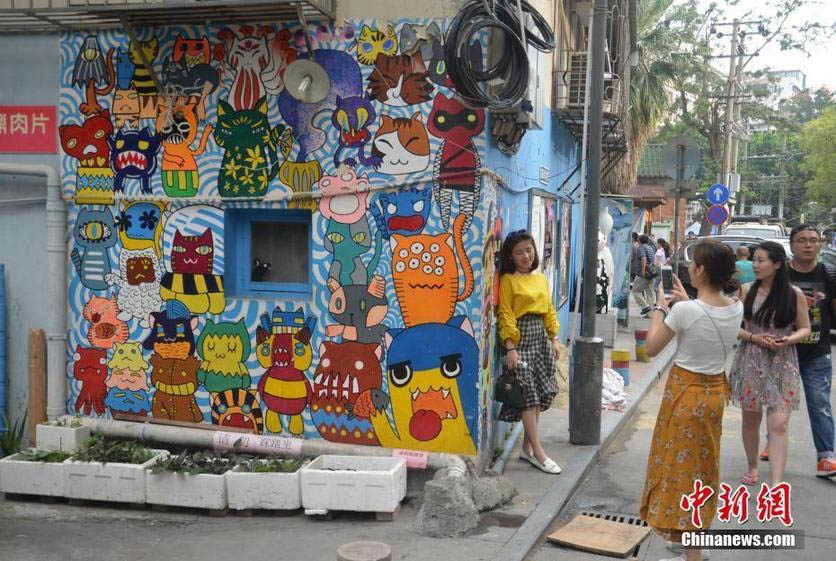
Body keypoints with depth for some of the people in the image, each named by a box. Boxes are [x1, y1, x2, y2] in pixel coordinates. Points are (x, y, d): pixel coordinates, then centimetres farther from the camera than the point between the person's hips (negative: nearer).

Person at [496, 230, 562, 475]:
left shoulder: (541, 279, 13)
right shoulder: (508, 280, -7)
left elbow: (549, 310, 16)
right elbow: (505, 315, -12)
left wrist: (554, 339, 9)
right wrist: (510, 348, -18)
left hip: (541, 336, 7)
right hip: (521, 337, -7)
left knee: (541, 392, 7)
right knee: (528, 394, -6)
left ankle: (527, 447, 18)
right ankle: (538, 453, -2)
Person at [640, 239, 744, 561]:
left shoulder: (685, 310, -23)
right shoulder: (736, 309, -3)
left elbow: (651, 348, -11)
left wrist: (660, 307, 0)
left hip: (686, 394, -7)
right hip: (714, 392, 7)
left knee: (681, 467, 4)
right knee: (701, 467, 20)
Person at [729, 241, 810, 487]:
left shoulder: (795, 294, -4)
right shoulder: (747, 291, 0)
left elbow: (805, 328, 5)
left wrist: (789, 340, -15)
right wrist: (753, 337, -14)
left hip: (782, 365, -2)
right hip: (750, 362, 2)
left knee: (779, 424, -10)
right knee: (751, 419, 12)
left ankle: (776, 484, -10)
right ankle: (752, 467, 34)